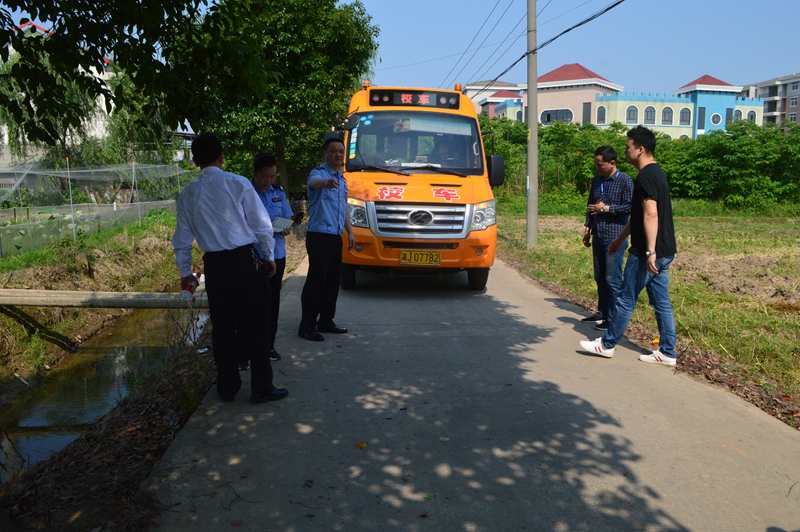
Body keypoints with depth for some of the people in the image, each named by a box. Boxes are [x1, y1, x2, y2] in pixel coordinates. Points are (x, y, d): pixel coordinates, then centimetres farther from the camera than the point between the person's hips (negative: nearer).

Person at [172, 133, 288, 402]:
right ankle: (261, 387, 10)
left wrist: (185, 272, 24)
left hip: (215, 266, 4)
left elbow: (182, 238, 12)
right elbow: (262, 224, -4)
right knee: (256, 325, 5)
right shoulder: (238, 183, -5)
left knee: (222, 327, 13)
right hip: (247, 260, -3)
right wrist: (269, 256, 9)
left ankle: (227, 387, 24)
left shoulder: (187, 195, 5)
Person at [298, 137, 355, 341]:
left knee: (333, 281, 12)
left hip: (336, 236, 8)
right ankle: (307, 326, -3)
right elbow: (314, 183, -33)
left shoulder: (342, 179, 18)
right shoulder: (318, 173, -7)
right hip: (319, 235, -8)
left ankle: (326, 321, 23)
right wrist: (325, 183, -56)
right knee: (316, 281, -8)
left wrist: (349, 231, 19)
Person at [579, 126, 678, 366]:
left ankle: (607, 344, 13)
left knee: (626, 299, 2)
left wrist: (650, 251, -29)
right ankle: (667, 353, 17)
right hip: (664, 251, 10)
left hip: (647, 252, -10)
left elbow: (650, 215, -25)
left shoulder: (646, 177, -16)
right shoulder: (656, 173, 17)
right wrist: (620, 239, 29)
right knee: (661, 302, 11)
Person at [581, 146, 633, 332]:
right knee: (600, 277, 14)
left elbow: (629, 206, -15)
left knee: (613, 279, -5)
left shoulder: (624, 180, -8)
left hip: (615, 238, -7)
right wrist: (587, 228, 15)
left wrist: (605, 208, -14)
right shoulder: (597, 180, 13)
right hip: (598, 237, 7)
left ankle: (613, 318, 2)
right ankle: (602, 313, 26)